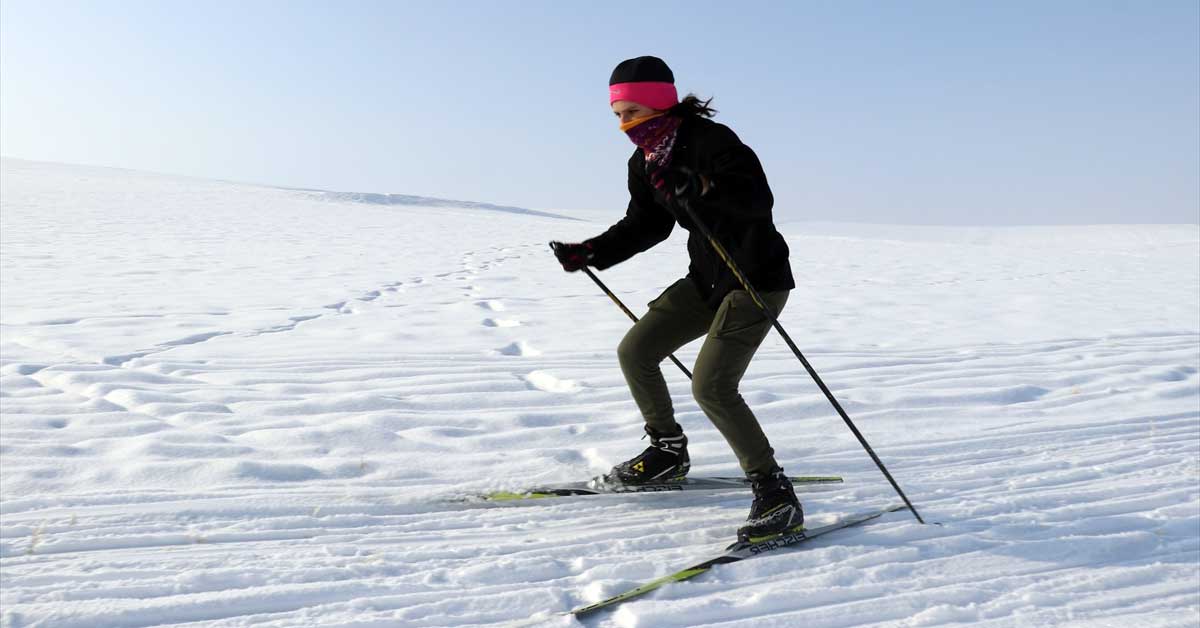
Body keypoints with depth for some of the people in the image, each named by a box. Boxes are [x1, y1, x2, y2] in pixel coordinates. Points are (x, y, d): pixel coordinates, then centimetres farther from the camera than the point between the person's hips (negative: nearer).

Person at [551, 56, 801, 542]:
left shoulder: (711, 141, -20)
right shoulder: (645, 162, 5)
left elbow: (759, 199, -31)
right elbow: (645, 225, 14)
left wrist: (704, 189, -47)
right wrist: (589, 253, 4)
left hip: (758, 277, -9)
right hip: (707, 277, 9)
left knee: (710, 386, -20)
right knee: (634, 352, 8)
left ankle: (776, 495, -8)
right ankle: (668, 452, 27)